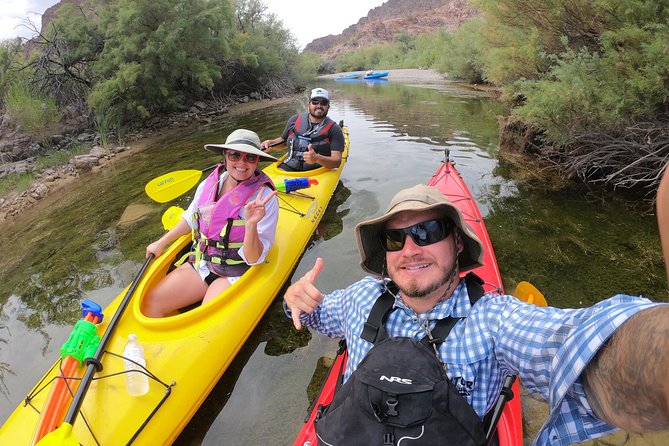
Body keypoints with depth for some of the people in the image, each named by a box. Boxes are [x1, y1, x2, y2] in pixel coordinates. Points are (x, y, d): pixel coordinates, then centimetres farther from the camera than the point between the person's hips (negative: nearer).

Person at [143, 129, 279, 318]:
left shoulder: (265, 197, -18)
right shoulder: (208, 184, -1)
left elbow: (254, 259, -20)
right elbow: (190, 219, 20)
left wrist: (251, 224, -36)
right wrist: (161, 243, 21)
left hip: (233, 275, -5)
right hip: (200, 263, 6)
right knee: (150, 302, -5)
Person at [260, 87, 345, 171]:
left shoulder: (334, 129, -1)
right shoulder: (295, 120, 11)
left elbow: (337, 161, -11)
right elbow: (283, 140, 27)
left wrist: (317, 158, -30)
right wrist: (270, 143, 5)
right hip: (287, 168, 2)